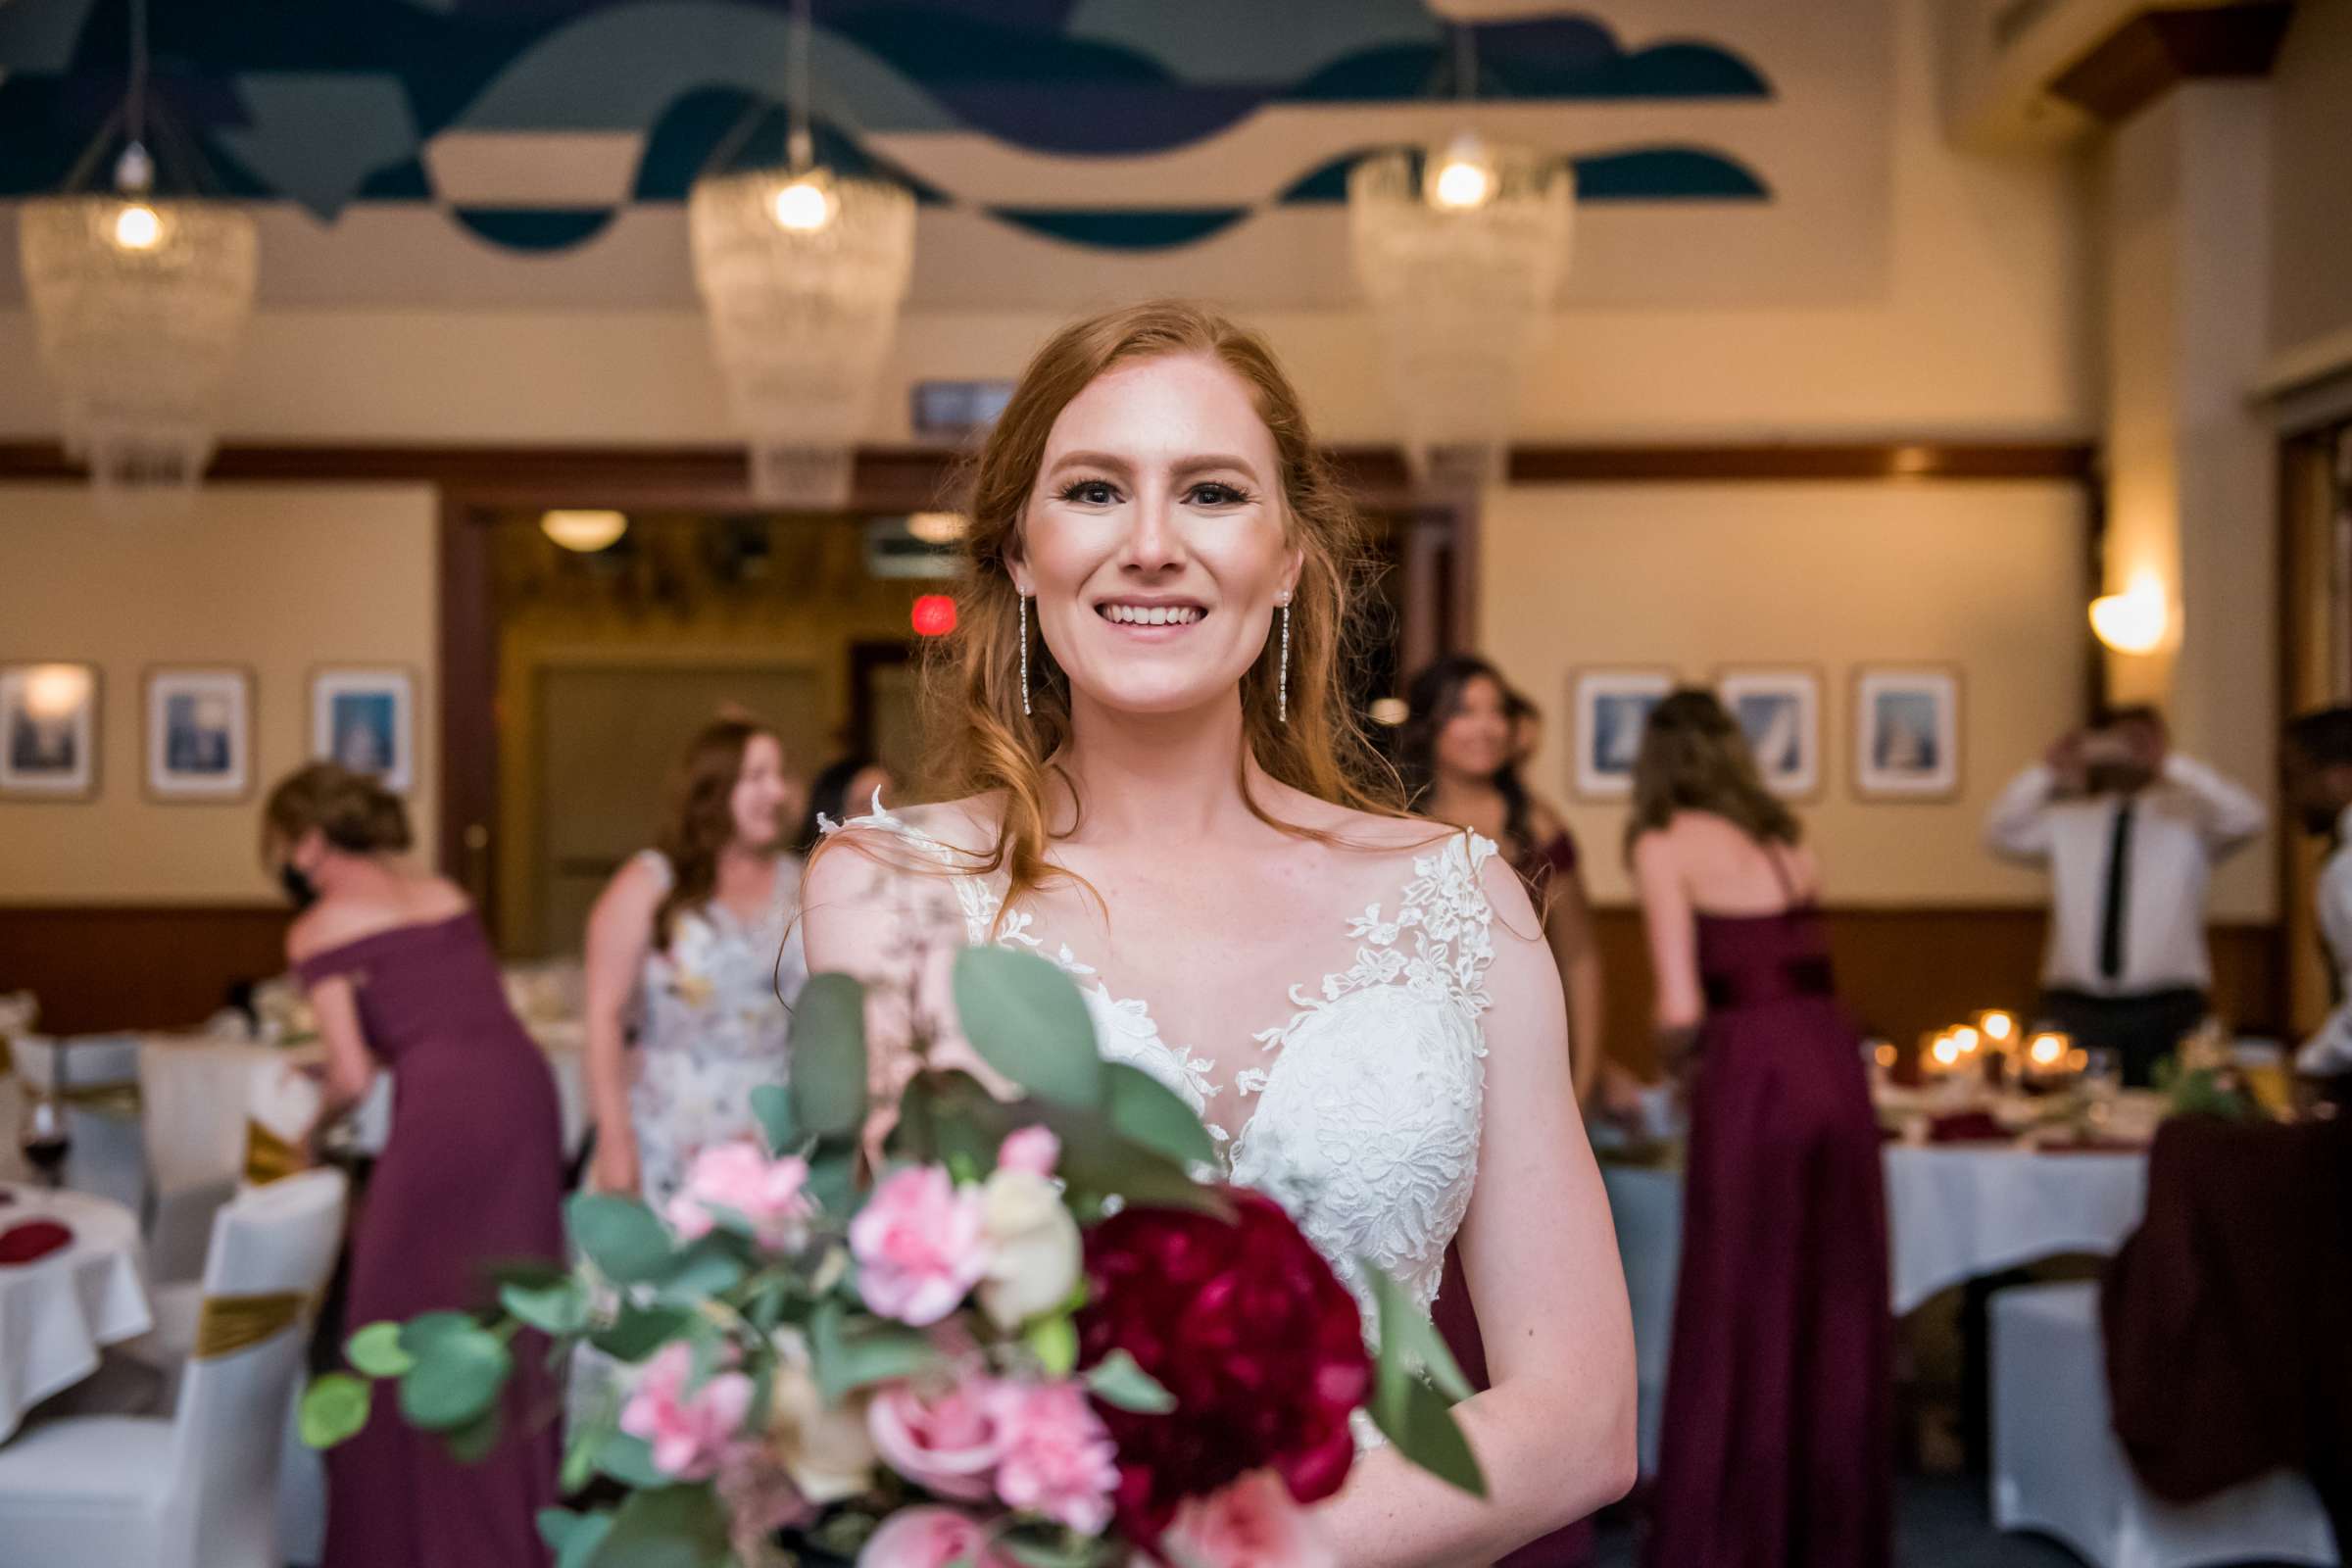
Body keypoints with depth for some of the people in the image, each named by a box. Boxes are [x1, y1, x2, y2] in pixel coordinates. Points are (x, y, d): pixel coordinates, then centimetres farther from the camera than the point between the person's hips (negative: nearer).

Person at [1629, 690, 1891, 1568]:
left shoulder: (1665, 845, 1)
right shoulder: (1788, 842, 18)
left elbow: (1682, 1008, -7)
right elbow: (1793, 972, 14)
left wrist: (1675, 1059, 13)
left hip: (1753, 1077, -6)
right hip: (1835, 1065, 6)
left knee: (1738, 1325, 3)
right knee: (1836, 1318, 13)